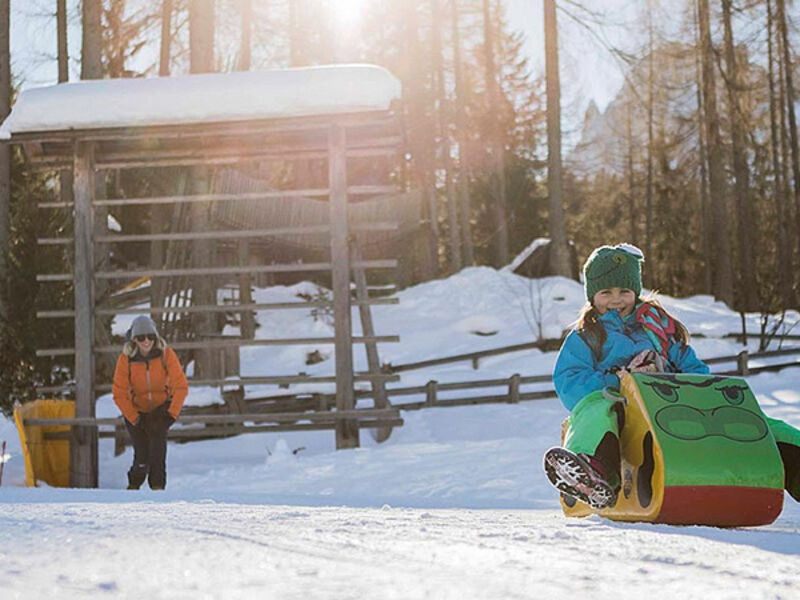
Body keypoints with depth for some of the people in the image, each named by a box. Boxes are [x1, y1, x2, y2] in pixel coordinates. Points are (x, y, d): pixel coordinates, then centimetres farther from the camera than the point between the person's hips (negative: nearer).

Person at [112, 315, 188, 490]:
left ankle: (157, 485, -18)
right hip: (136, 411, 0)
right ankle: (134, 485, 22)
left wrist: (172, 414, -19)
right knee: (142, 456, -10)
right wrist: (135, 419, -17)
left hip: (161, 408, 0)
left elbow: (181, 386, -13)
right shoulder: (125, 359, -16)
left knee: (158, 434, -29)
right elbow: (119, 394, -12)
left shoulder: (166, 354, -17)